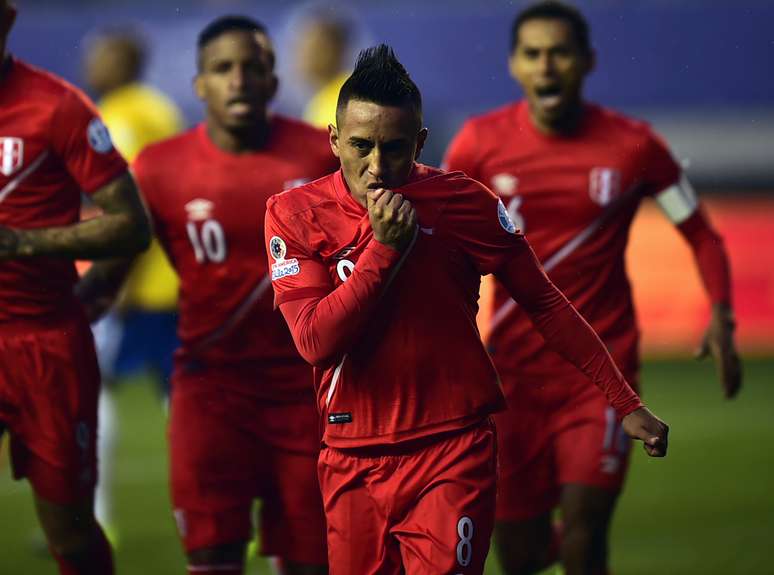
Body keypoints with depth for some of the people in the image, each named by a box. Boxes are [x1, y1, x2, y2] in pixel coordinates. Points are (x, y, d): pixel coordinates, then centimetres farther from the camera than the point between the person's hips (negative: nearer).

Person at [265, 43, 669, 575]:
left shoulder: (462, 201, -4)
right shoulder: (294, 214, -4)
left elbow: (544, 303, 5)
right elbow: (314, 342, -14)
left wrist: (626, 404, 4)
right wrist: (385, 248, -20)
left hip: (454, 453, -2)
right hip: (353, 463, 2)